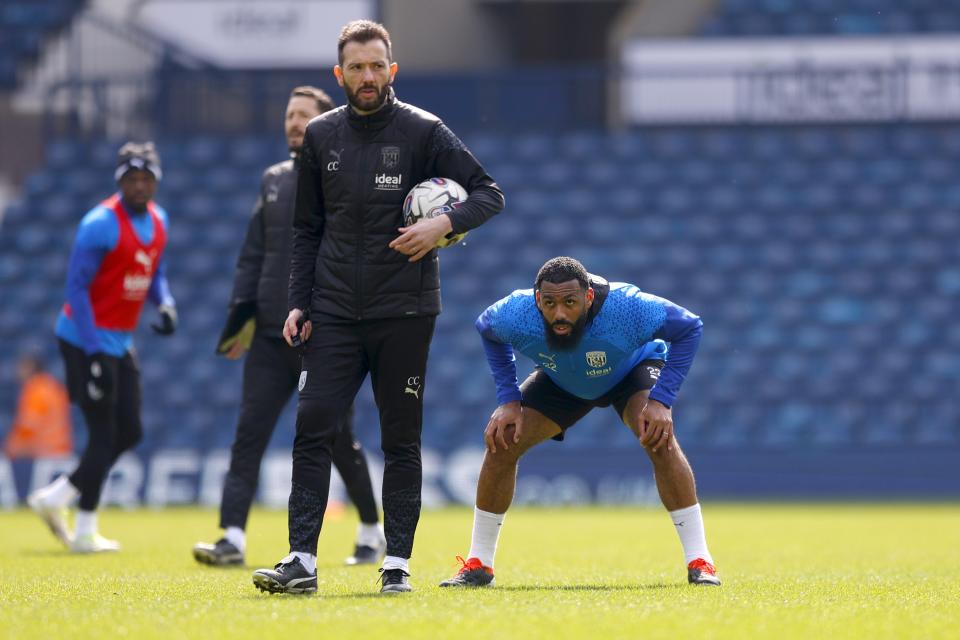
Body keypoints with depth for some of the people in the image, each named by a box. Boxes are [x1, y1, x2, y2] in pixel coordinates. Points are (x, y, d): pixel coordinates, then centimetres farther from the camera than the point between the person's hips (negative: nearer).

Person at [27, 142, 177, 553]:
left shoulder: (157, 220, 7)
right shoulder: (101, 225, -19)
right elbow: (76, 287, -20)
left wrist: (165, 305, -4)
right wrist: (95, 352, -24)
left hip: (121, 342, 9)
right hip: (86, 339, -9)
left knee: (130, 432, 10)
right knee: (103, 435, -7)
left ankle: (55, 498, 20)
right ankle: (85, 532, 3)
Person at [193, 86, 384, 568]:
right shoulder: (273, 180, 14)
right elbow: (253, 255, 16)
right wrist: (242, 314, 8)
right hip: (269, 336, 4)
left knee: (339, 440, 4)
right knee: (249, 434, -7)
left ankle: (372, 532, 22)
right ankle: (233, 538, -12)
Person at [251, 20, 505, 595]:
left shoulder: (424, 132, -1)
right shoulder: (321, 137, 9)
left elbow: (490, 195, 0)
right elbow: (308, 229, 15)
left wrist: (445, 224, -18)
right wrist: (299, 303, 6)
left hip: (404, 311, -2)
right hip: (334, 312, 3)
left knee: (402, 441, 3)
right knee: (312, 429, -7)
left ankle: (398, 562, 8)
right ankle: (302, 561, -9)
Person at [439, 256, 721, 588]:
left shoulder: (628, 309, -42)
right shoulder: (516, 315, -34)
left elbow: (689, 328, -24)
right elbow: (486, 329, -6)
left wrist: (660, 401, -31)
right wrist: (508, 400, -13)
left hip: (631, 370, -3)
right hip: (560, 382, 3)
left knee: (660, 440, -30)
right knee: (500, 442, -12)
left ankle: (699, 563, -22)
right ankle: (478, 565, 4)